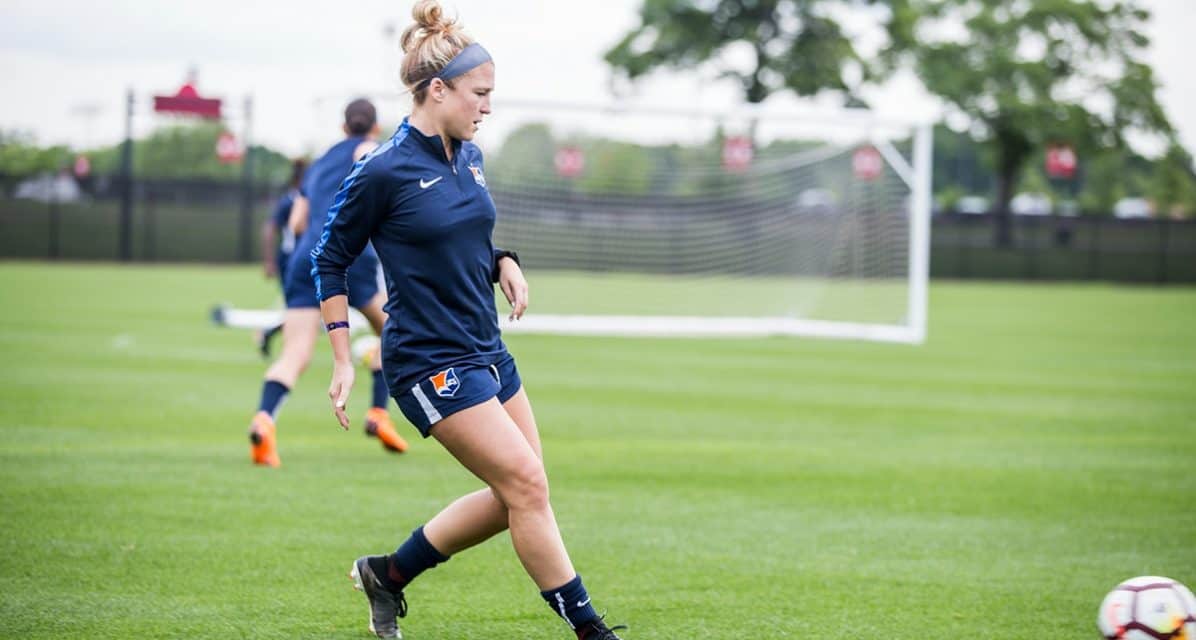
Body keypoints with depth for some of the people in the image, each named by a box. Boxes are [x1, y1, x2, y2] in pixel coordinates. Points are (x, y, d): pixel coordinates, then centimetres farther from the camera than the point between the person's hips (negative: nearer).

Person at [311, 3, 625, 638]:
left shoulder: (469, 156, 7)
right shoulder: (383, 171, -15)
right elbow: (330, 259, -6)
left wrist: (504, 264, 1)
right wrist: (342, 359, -8)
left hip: (486, 350, 9)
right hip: (430, 360, -9)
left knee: (514, 496, 8)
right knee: (526, 483, -12)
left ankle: (388, 573, 24)